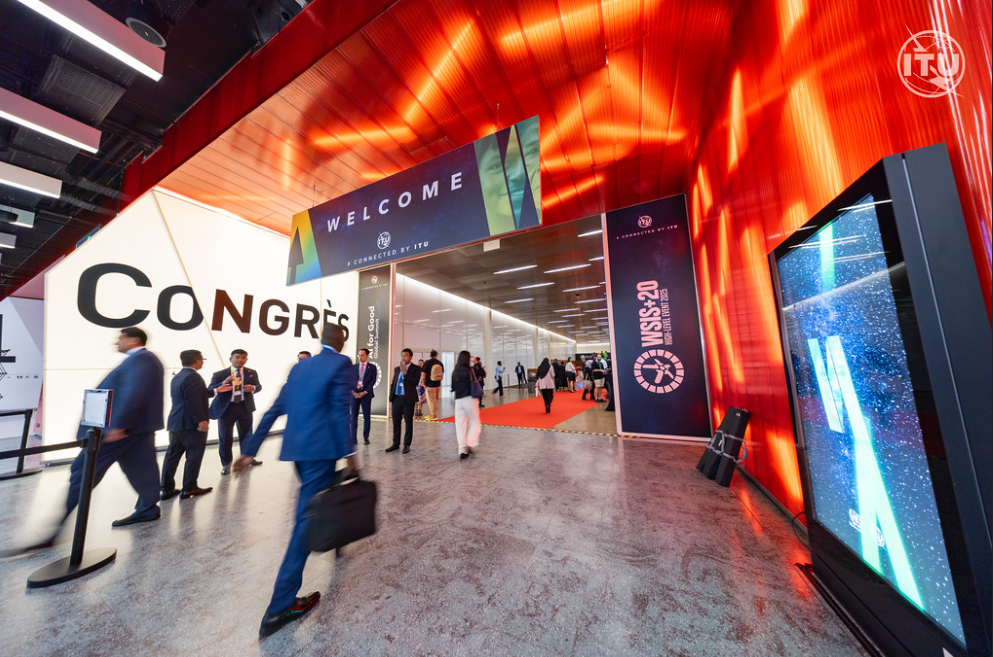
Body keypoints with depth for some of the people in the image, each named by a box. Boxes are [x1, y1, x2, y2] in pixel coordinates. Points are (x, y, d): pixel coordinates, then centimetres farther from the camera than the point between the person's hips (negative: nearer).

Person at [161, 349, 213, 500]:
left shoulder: (177, 377, 15)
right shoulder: (192, 376, -18)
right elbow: (193, 401, -24)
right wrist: (201, 419, -23)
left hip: (175, 422, 10)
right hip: (191, 423, -10)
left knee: (173, 454, 13)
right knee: (194, 454, 0)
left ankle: (167, 489, 18)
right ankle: (189, 488, 7)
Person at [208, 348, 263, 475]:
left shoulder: (252, 373, 3)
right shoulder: (219, 374, -5)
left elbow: (259, 387, 4)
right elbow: (209, 390, -11)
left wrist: (253, 388, -19)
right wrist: (224, 383, -28)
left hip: (245, 407, 3)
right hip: (226, 408, -2)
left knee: (246, 435, 17)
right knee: (225, 438, 4)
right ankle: (226, 463, 25)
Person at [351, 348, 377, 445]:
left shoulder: (372, 367, 4)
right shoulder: (354, 367, 10)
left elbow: (373, 381, -2)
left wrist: (364, 392, -11)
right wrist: (352, 391, -7)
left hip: (366, 394, -1)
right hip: (354, 393, 2)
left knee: (366, 417, 4)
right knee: (354, 417, 1)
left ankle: (366, 437, 17)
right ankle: (353, 439, 7)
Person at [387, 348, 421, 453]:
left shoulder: (416, 369, -2)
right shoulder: (397, 369, 16)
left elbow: (416, 382, -16)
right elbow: (393, 383, 20)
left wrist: (405, 372, -16)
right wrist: (391, 395, 12)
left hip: (408, 399, -5)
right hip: (396, 398, 5)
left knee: (408, 422, 4)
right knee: (396, 422, 12)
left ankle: (407, 445, 15)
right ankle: (396, 443, 25)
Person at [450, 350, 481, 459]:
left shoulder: (455, 372, 6)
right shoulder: (470, 370, -8)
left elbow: (453, 387, 11)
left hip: (458, 400, 4)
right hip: (470, 400, -4)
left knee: (460, 425, 9)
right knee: (475, 423, 10)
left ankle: (462, 449, 7)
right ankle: (469, 444, -3)